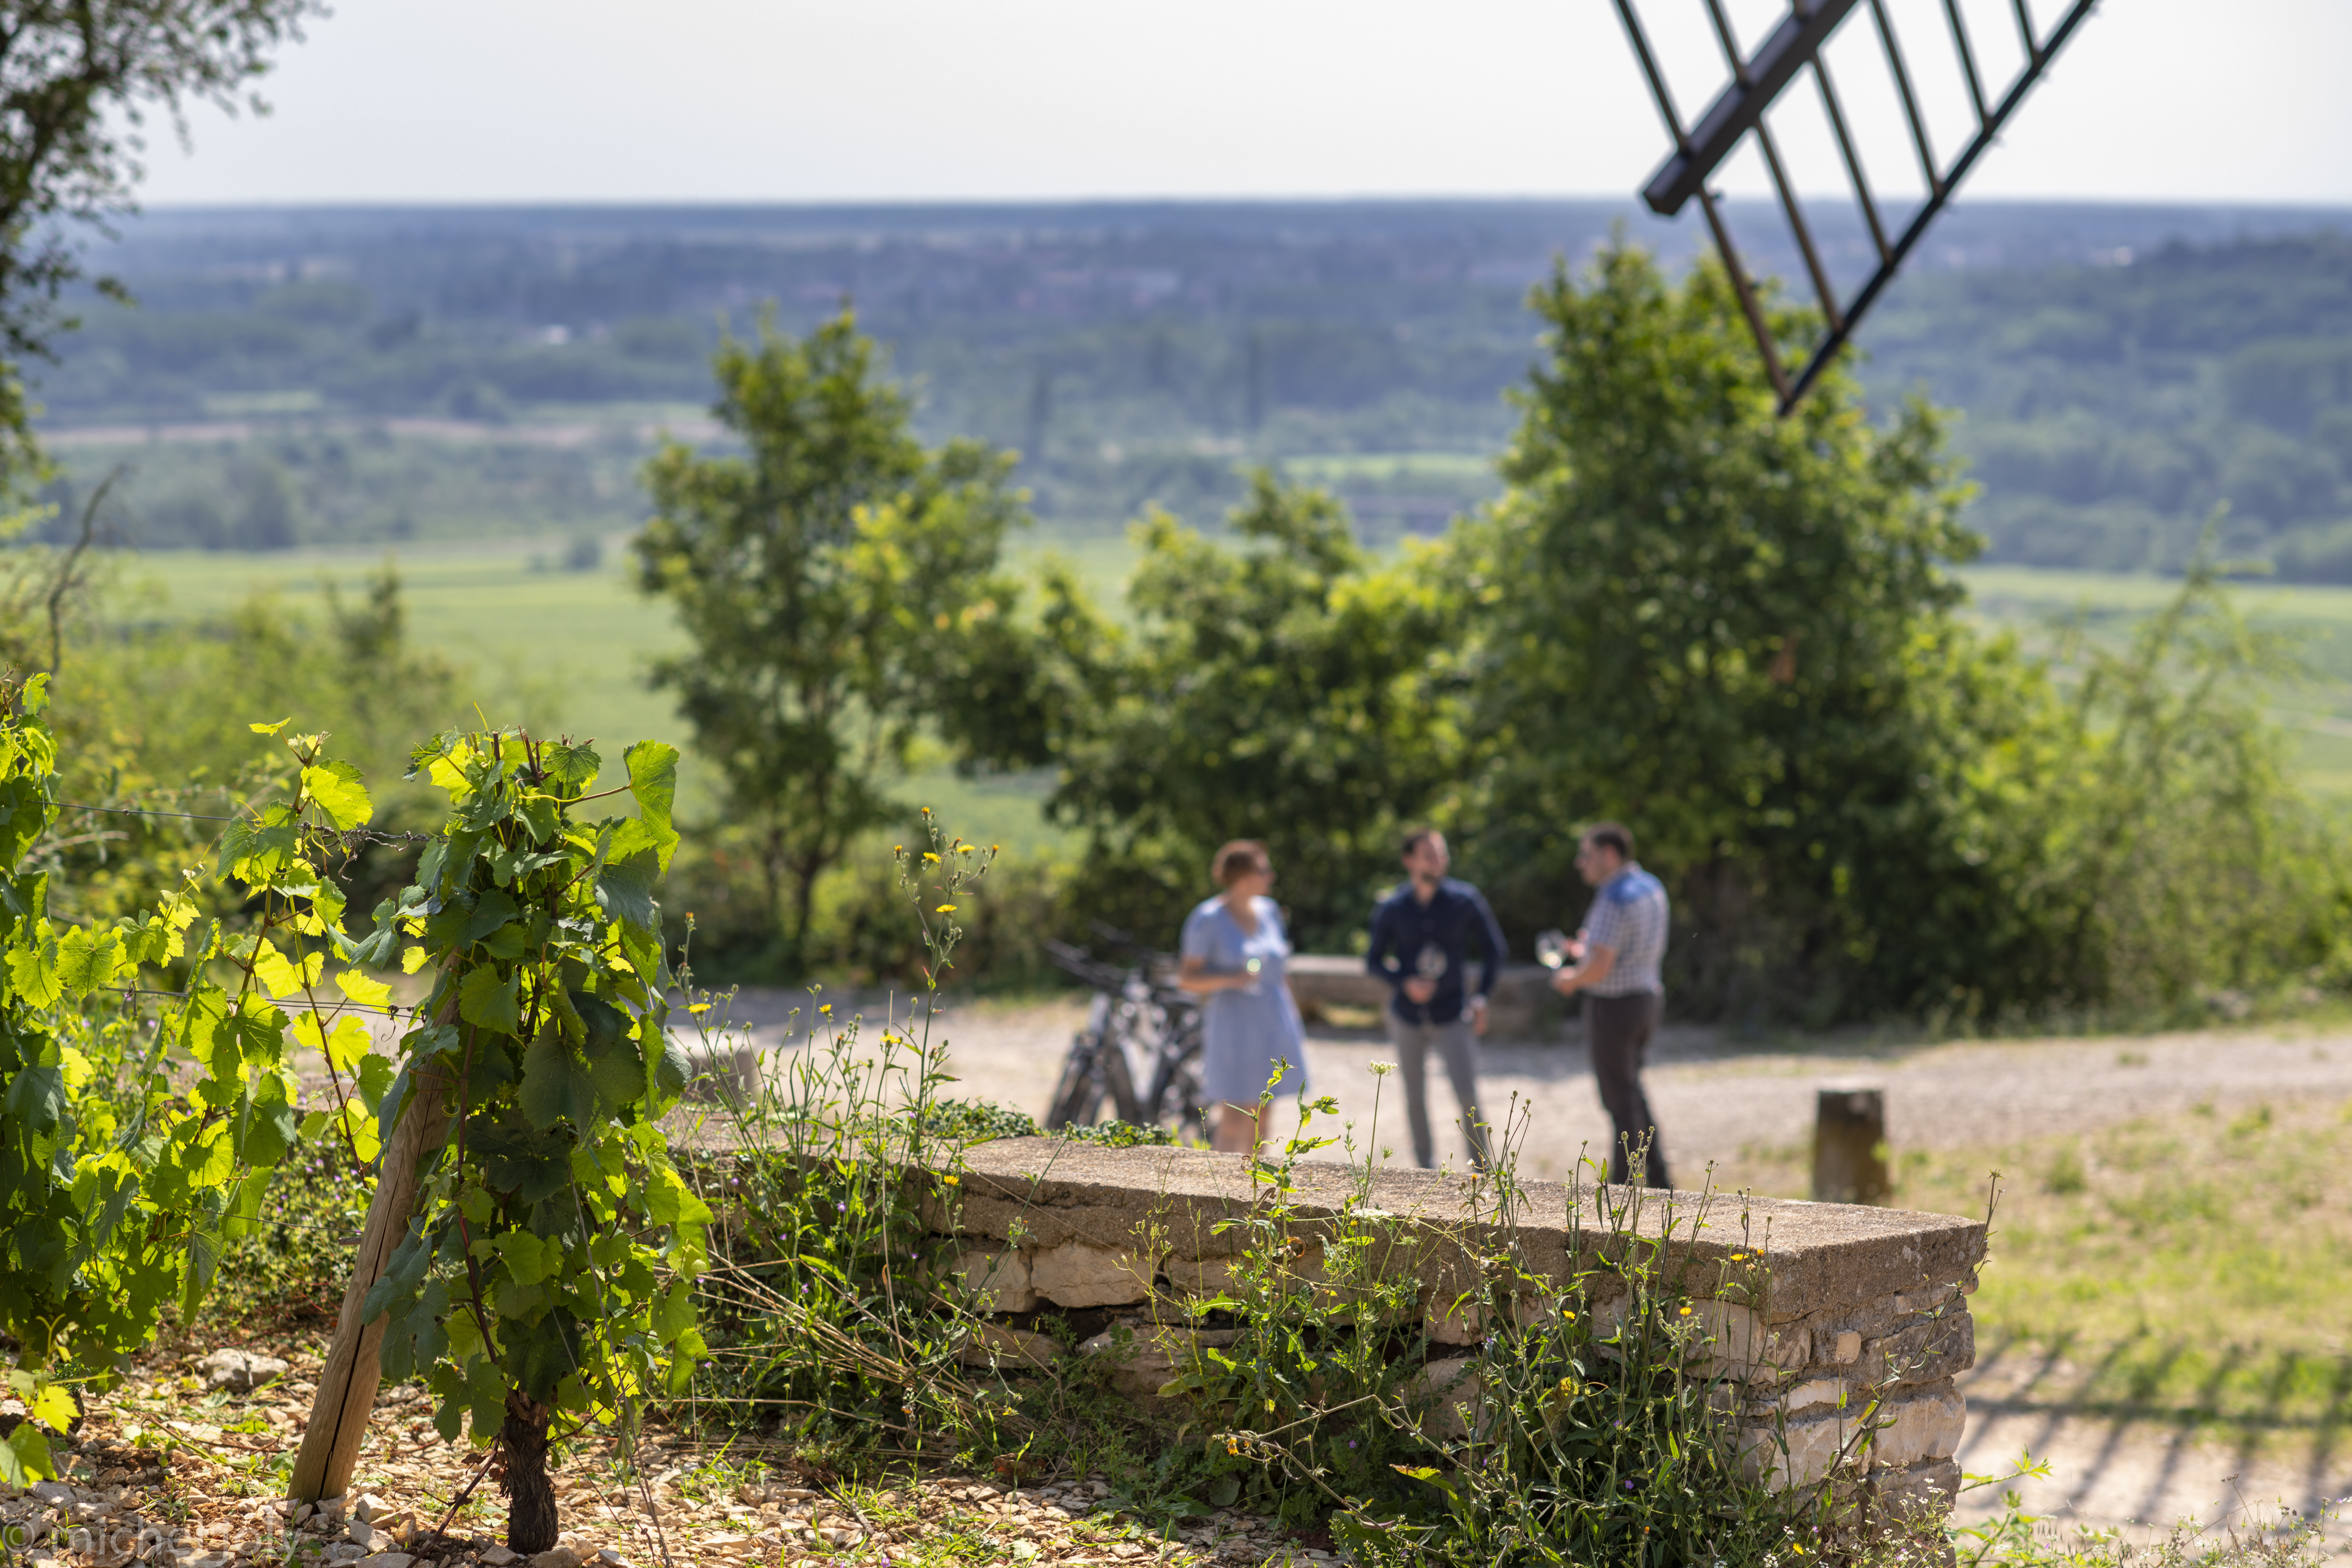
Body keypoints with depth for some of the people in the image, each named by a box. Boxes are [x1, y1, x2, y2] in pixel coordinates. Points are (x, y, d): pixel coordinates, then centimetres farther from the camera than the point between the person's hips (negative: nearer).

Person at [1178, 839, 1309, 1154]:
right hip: (1232, 1023, -6)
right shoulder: (1209, 919, -9)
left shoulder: (1268, 911, 9)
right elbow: (1186, 978, -9)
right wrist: (1231, 980, -24)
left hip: (1271, 1022, 6)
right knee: (1233, 1116, -8)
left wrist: (1294, 1023, 16)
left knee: (1258, 1116, 9)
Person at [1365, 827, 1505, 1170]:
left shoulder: (1465, 900, -6)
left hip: (1452, 1016, -1)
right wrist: (1404, 983, -15)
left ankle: (1483, 1168, 4)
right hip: (1408, 1017, 1)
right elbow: (1374, 959, 3)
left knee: (1468, 1097, -10)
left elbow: (1492, 946, 5)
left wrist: (1482, 994, -3)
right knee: (1415, 1097, 11)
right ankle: (1425, 1166, 27)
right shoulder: (1392, 908, -5)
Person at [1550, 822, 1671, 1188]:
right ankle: (1656, 1176, 23)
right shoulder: (1651, 888, 7)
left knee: (1620, 1096, 2)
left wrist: (1570, 980, -6)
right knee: (1632, 1090, 21)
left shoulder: (1615, 900, -22)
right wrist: (1592, 949, 17)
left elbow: (1600, 968, -27)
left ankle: (1625, 1179, 9)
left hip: (1613, 1006, -9)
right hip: (1646, 996, 9)